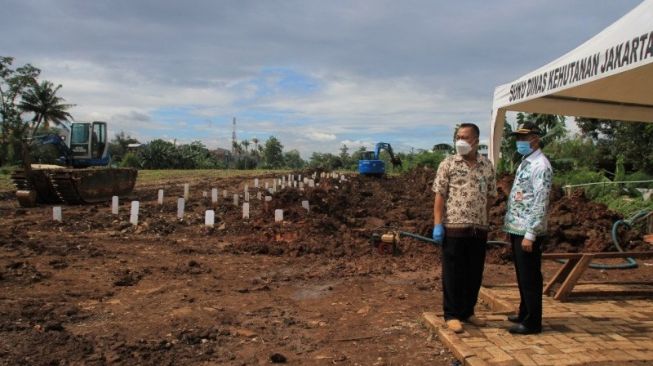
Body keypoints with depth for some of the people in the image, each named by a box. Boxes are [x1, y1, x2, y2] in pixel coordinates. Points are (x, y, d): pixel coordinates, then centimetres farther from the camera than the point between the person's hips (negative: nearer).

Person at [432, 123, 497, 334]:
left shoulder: (487, 166, 8)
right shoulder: (448, 164, -1)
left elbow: (490, 196, 15)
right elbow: (439, 196, -4)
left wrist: (483, 220, 10)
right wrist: (437, 224, -10)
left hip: (479, 229, 4)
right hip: (454, 228, -3)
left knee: (474, 274, 11)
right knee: (452, 274, 3)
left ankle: (468, 312, 26)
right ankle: (451, 315, 14)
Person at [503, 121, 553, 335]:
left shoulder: (540, 166, -14)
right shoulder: (525, 163, 15)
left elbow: (540, 203, -19)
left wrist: (530, 235, -21)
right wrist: (512, 228, 16)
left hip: (528, 232, -9)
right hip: (516, 229, 9)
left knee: (530, 278, 0)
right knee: (521, 275, 18)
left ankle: (532, 323, 10)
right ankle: (524, 313, 32)